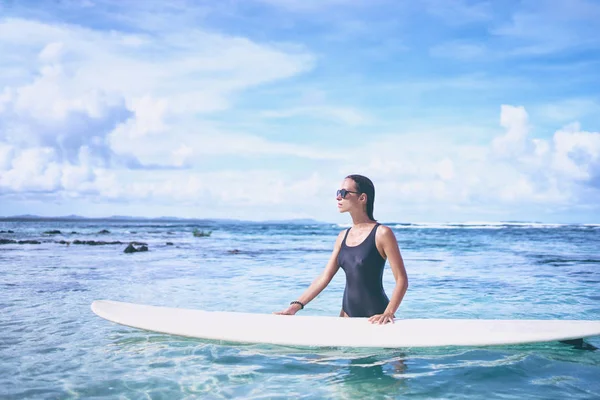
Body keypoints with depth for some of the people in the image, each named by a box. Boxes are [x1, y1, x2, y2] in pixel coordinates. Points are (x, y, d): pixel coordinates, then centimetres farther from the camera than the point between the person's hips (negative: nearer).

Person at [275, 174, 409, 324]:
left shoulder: (381, 233, -11)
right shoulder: (343, 237, 7)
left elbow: (401, 280, -13)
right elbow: (325, 277, 5)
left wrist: (388, 313, -25)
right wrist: (297, 305, -4)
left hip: (375, 317, -5)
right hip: (347, 313, 6)